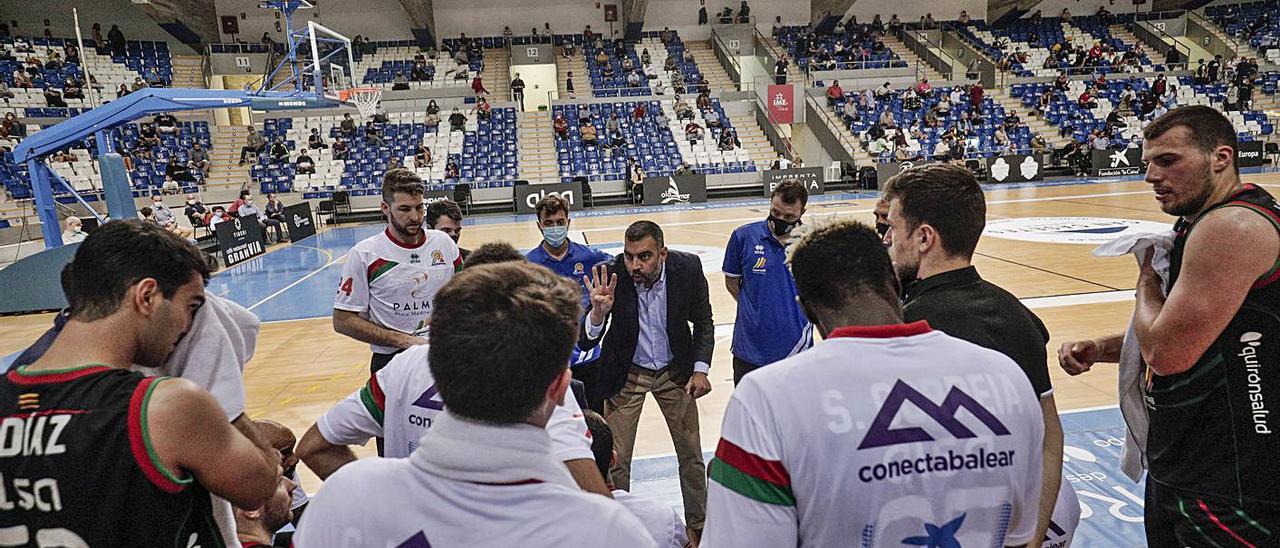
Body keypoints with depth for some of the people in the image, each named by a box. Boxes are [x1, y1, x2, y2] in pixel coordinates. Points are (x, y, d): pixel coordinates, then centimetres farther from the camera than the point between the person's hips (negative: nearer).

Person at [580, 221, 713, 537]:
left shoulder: (688, 267, -20)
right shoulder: (611, 274, -25)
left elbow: (703, 322, -3)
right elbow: (585, 344, -24)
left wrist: (701, 369, -13)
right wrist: (598, 312, -44)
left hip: (674, 371, 2)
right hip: (626, 374, -1)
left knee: (692, 456, 13)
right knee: (616, 463, 3)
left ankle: (698, 525, 36)